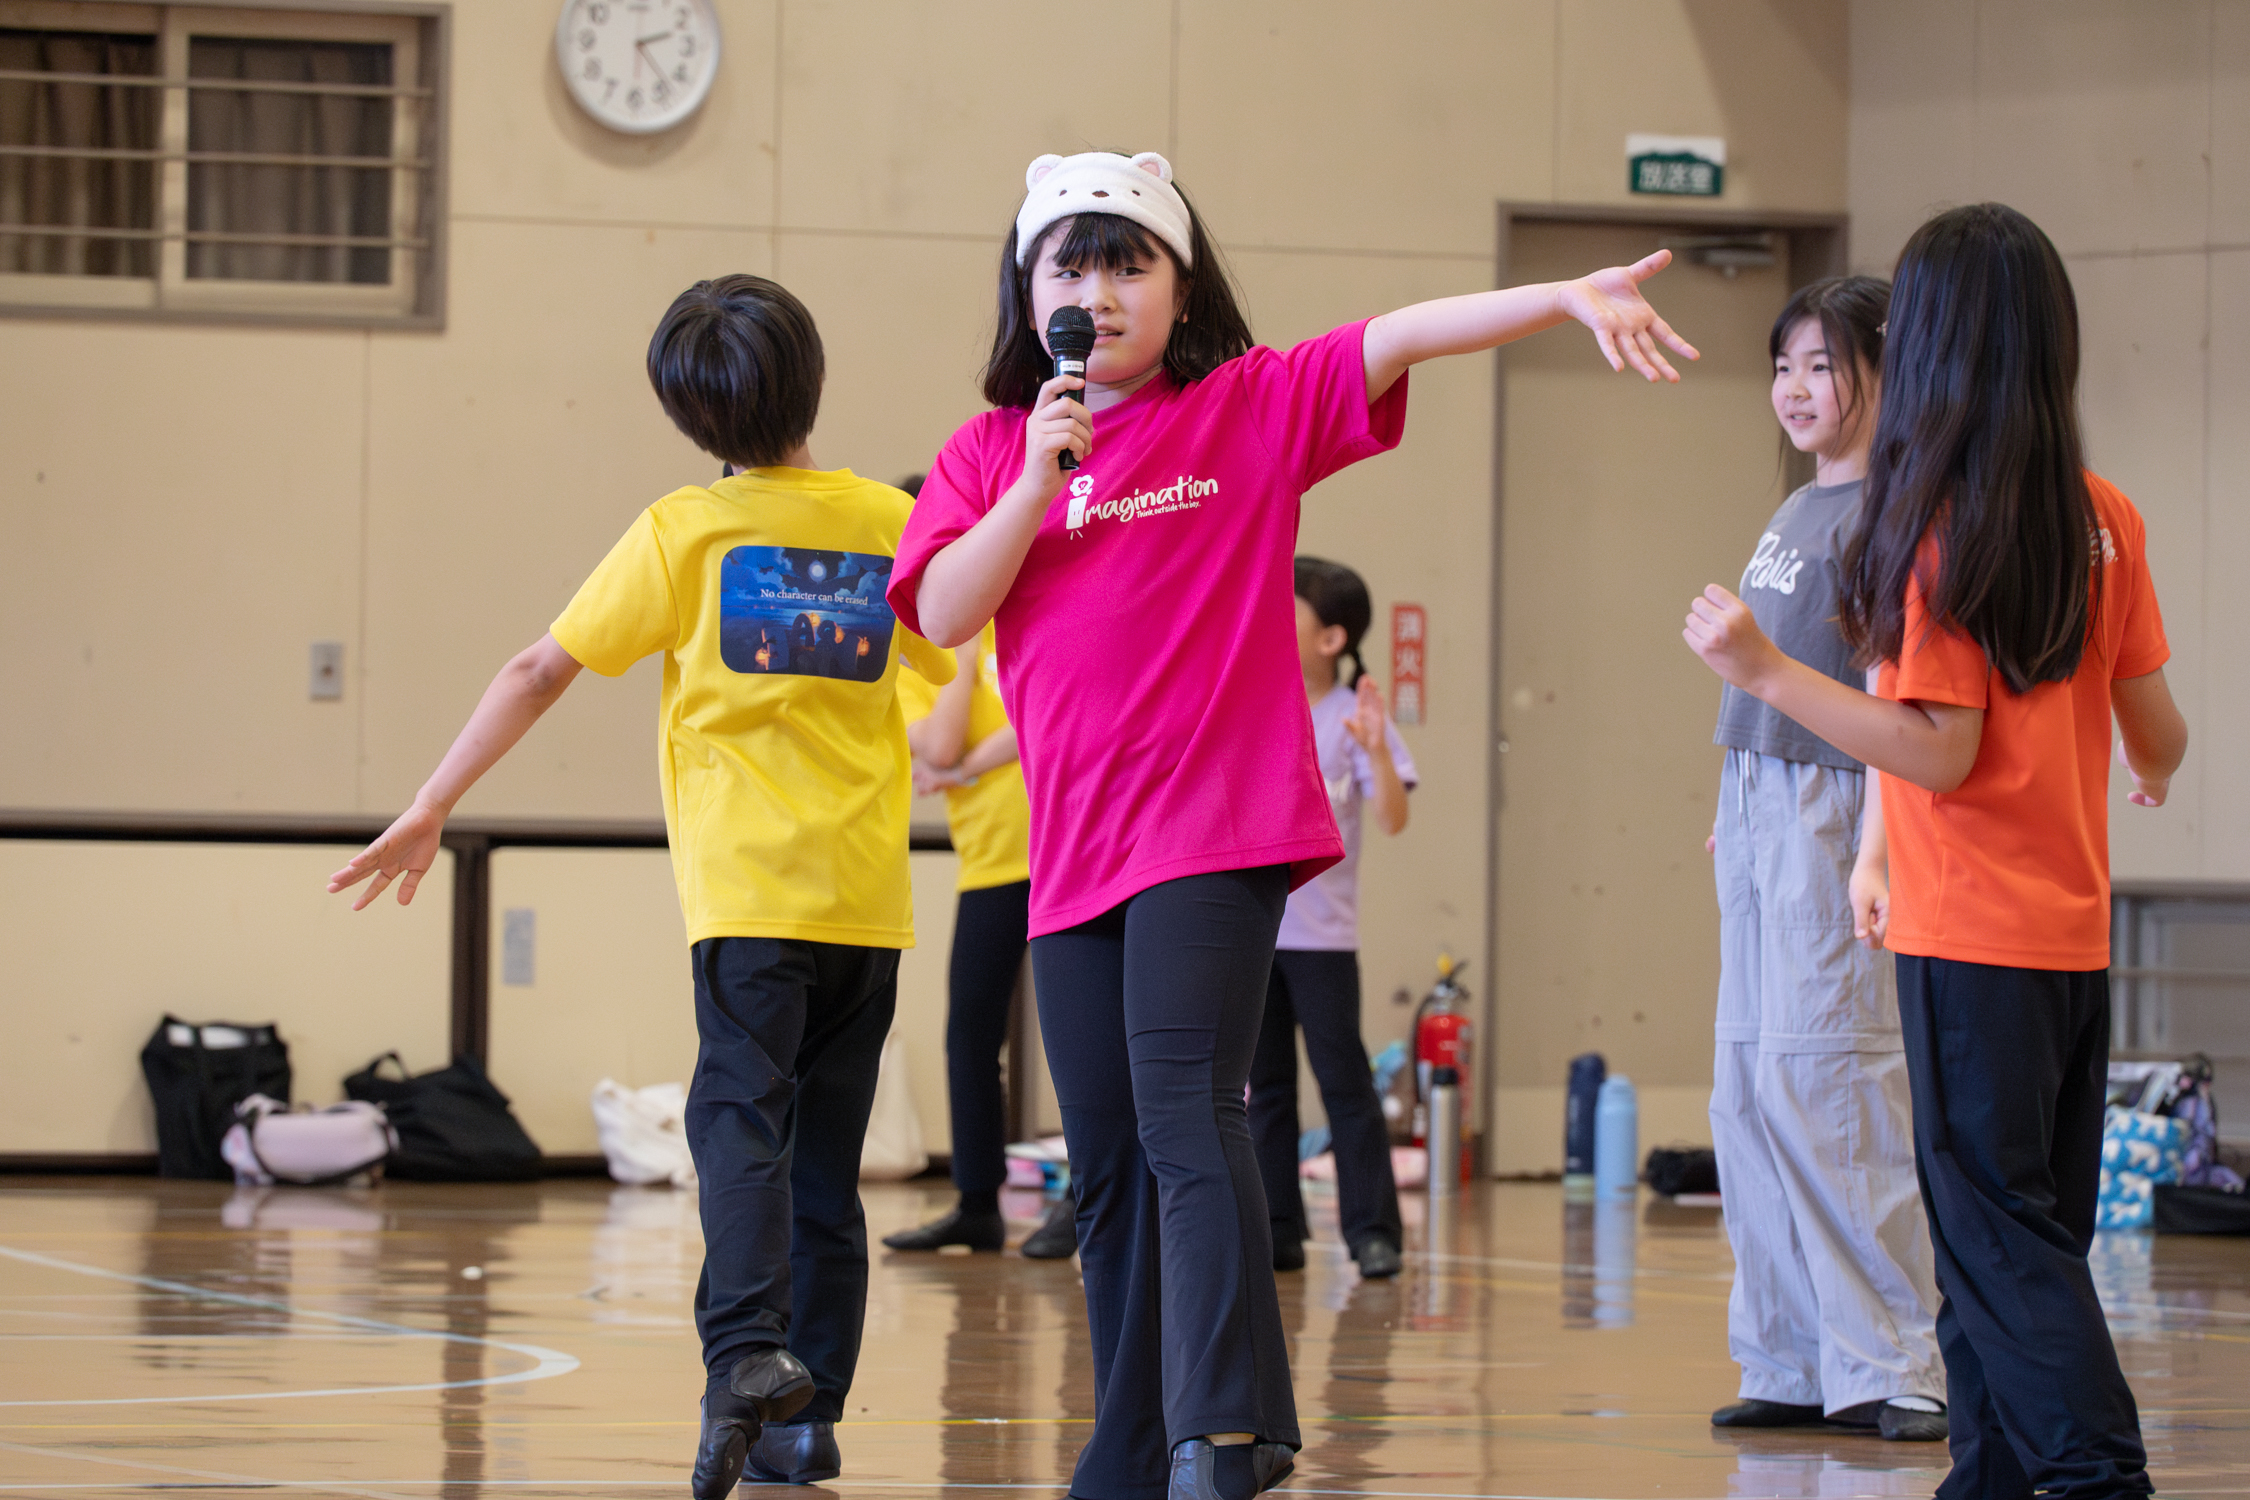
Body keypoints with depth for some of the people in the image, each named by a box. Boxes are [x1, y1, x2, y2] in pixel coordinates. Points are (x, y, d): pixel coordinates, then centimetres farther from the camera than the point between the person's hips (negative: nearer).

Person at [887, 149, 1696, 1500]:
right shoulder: (991, 452, 12)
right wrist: (1042, 476, -10)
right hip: (1077, 851, 5)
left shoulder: (1253, 408, 3)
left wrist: (1570, 297, -23)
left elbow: (1402, 337, -10)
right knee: (1110, 1167, 10)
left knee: (1184, 1113, -21)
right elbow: (942, 613, 0)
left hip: (1221, 829, -5)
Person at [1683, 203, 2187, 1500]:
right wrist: (2159, 775, 32)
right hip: (2073, 931, 7)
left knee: (1995, 1225, -4)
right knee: (2034, 1223, 12)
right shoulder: (2104, 521, 5)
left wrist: (1767, 672, -17)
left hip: (1969, 940, -7)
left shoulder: (1941, 528, -13)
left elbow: (1940, 752, -17)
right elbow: (2158, 729, 9)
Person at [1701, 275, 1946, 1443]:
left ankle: (1888, 1365, -9)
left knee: (1824, 1074, -12)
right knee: (1749, 1083, 7)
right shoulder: (1791, 514, 17)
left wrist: (1873, 853, -24)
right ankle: (1794, 1362, 11)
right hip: (1754, 811, 9)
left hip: (1829, 809, -9)